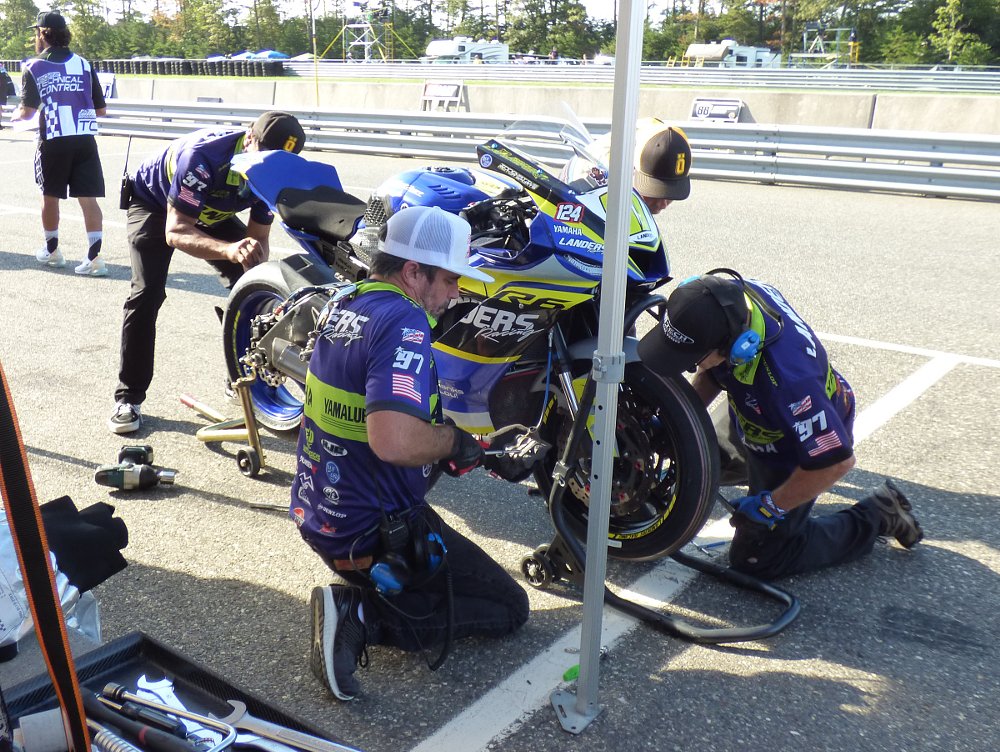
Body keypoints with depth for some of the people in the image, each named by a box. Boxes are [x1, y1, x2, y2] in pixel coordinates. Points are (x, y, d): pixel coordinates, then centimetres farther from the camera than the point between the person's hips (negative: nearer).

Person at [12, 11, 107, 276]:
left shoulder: (33, 67, 2)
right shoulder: (84, 64, 9)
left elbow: (27, 111, -4)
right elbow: (101, 110, 10)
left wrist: (15, 114, 18)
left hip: (53, 141, -1)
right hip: (85, 139, 1)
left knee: (50, 196, 16)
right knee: (88, 198, -2)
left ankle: (51, 250, 30)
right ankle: (94, 257, -13)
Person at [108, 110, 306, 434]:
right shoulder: (203, 155, -40)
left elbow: (258, 237, -15)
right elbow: (175, 232, -43)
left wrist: (254, 252, -40)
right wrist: (230, 250, -61)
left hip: (212, 211, 5)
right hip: (154, 203, -5)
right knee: (147, 292, -21)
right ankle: (129, 397, -10)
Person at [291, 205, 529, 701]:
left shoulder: (346, 305, 6)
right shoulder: (404, 323, -24)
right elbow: (394, 441, -39)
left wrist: (442, 443, 9)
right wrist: (455, 441, -19)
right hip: (374, 533, -9)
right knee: (508, 607, 6)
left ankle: (355, 600, 11)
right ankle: (365, 617, -11)